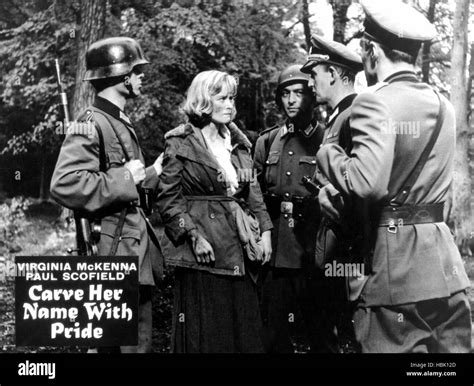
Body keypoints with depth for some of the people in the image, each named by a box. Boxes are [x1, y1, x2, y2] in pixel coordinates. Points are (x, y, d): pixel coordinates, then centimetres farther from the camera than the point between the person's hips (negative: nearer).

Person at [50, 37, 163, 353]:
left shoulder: (122, 124, 16)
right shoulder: (92, 125, -14)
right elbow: (64, 185, -29)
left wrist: (154, 172, 13)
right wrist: (123, 179, -21)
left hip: (137, 247, 9)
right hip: (115, 254, -9)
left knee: (142, 340, 16)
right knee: (121, 342, -1)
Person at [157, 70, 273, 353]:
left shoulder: (238, 143, 14)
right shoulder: (181, 143, -3)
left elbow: (253, 192, 15)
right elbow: (168, 199, -7)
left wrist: (265, 230, 3)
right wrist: (194, 235, -16)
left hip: (240, 251, 6)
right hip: (203, 250, -5)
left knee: (245, 327, 8)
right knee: (205, 332, 1)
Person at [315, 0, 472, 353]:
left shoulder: (375, 102, -13)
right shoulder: (443, 105, 12)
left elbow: (367, 183, -25)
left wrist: (327, 152, -7)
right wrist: (337, 192, 16)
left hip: (392, 272, -7)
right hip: (446, 270, 7)